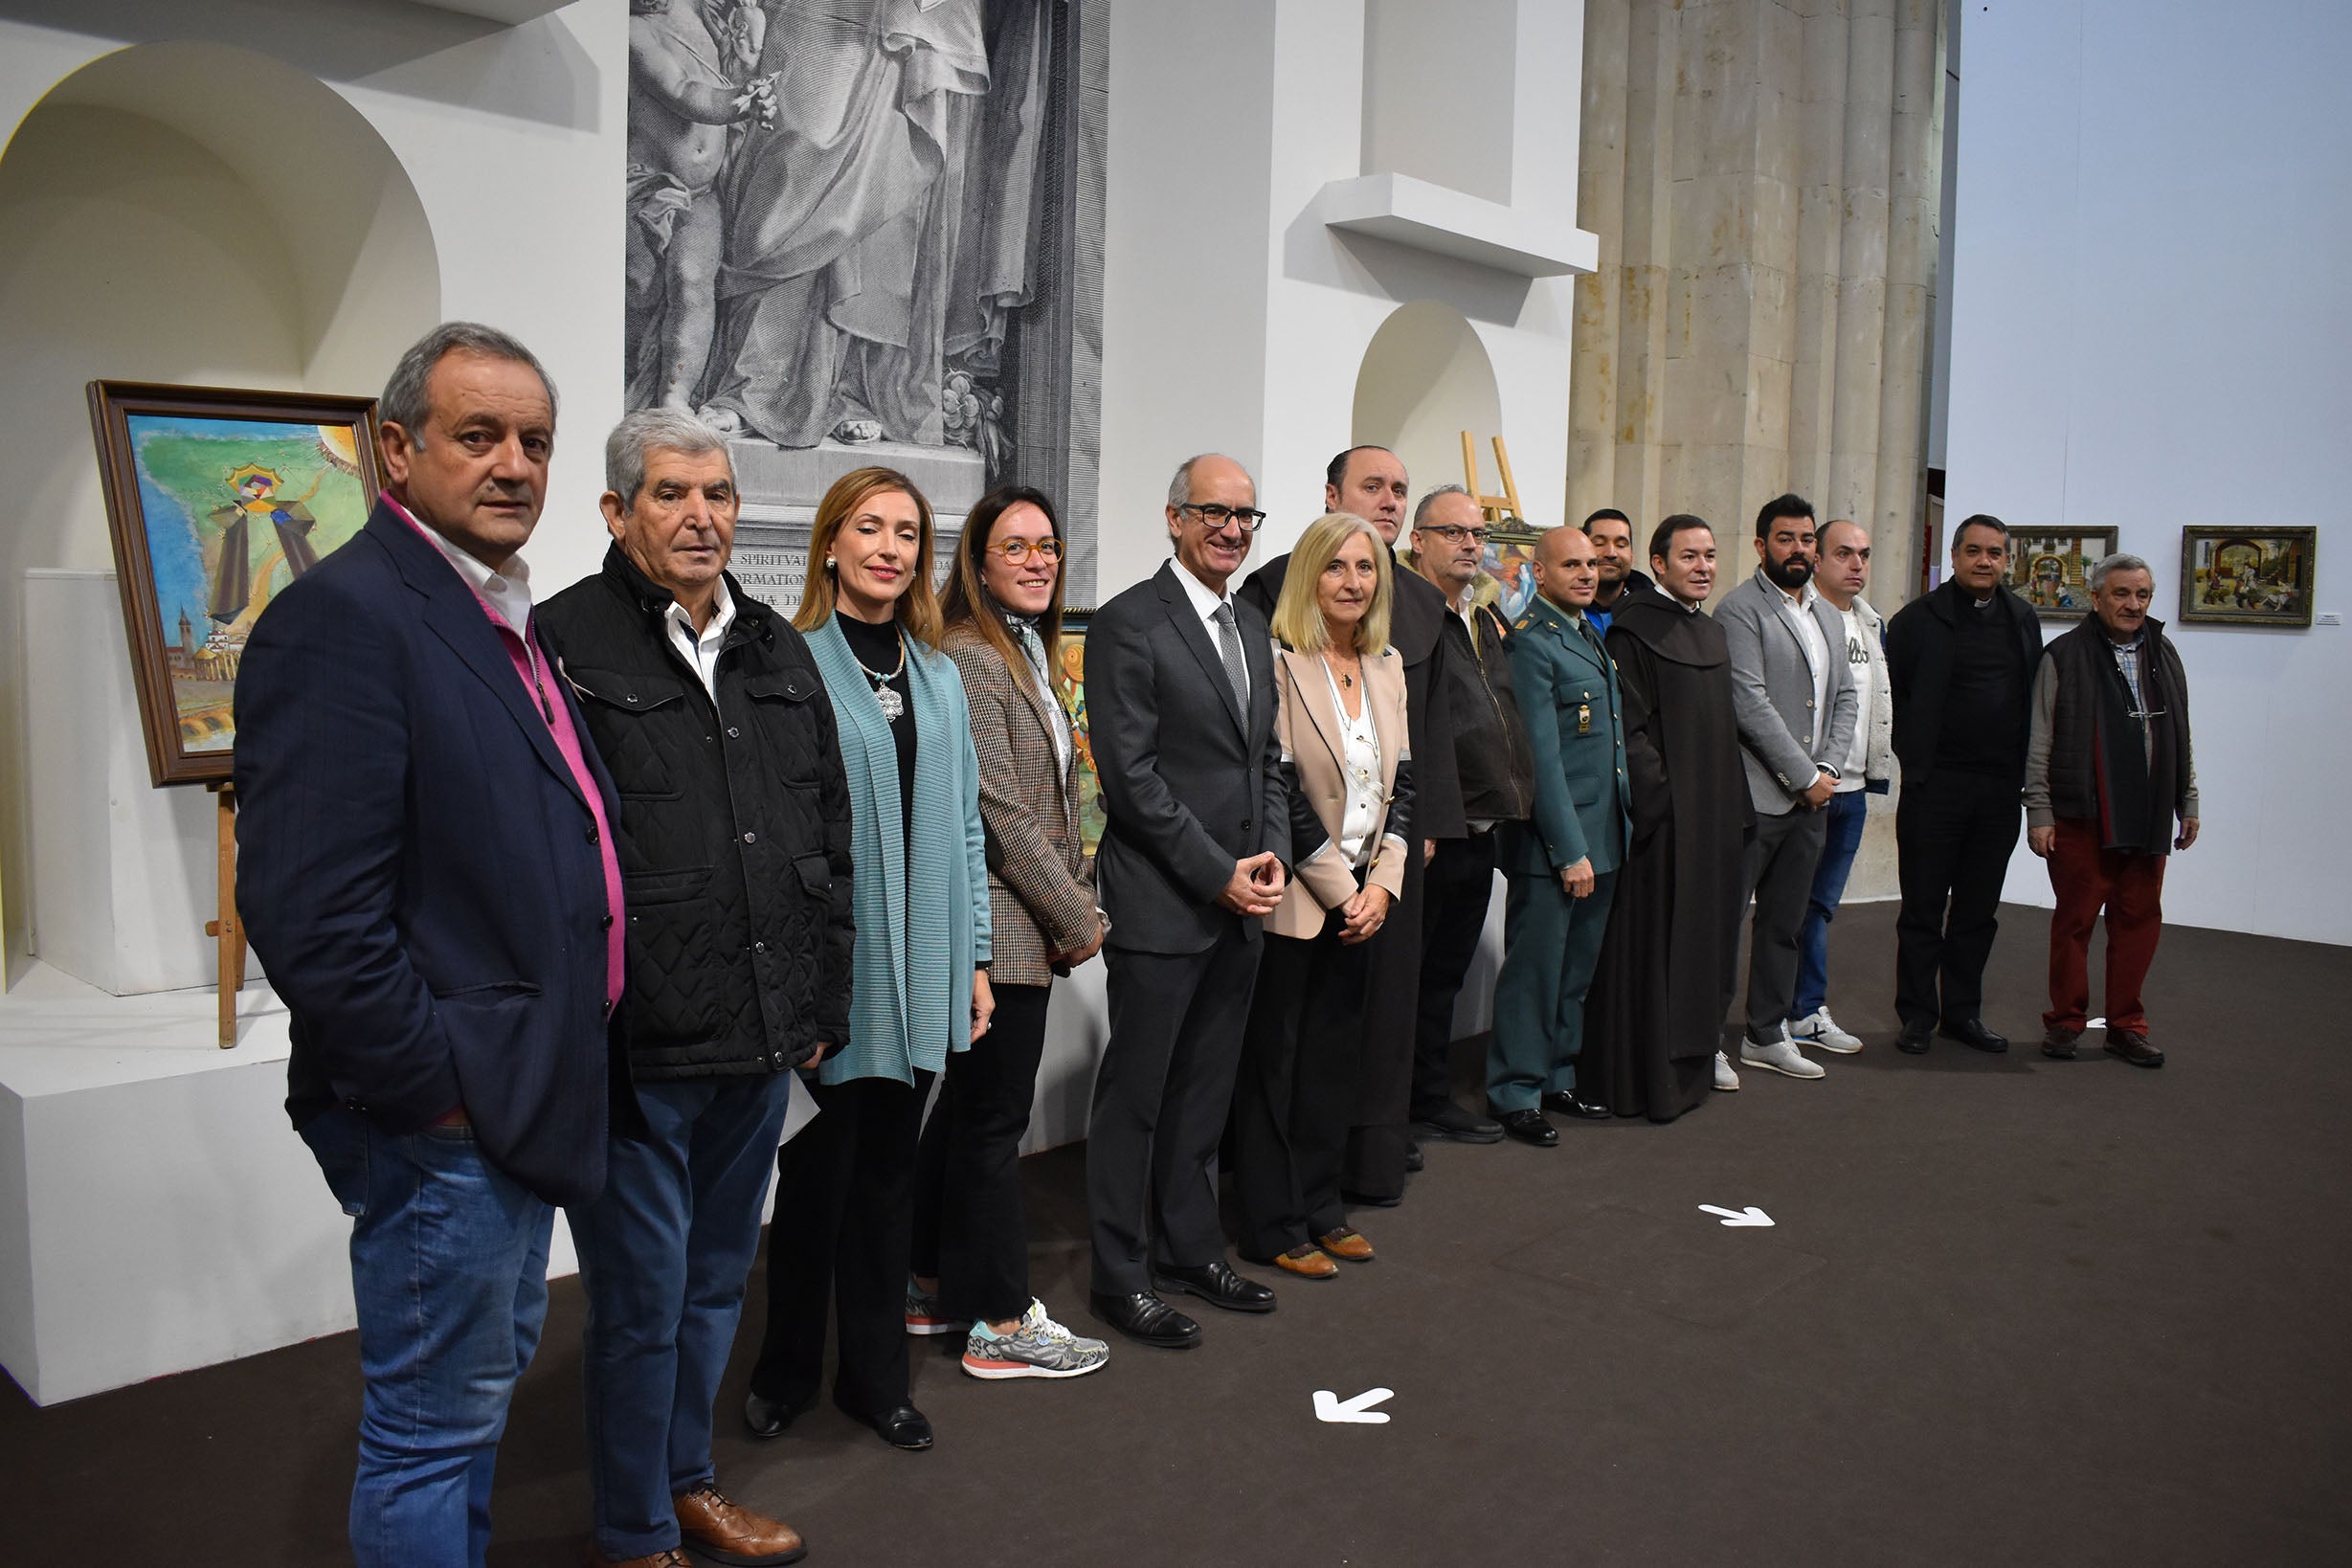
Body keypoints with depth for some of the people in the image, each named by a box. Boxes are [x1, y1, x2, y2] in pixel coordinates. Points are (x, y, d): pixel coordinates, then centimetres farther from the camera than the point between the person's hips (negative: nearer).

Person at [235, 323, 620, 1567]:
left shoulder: (505, 620, 11)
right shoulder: (343, 616, -19)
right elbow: (307, 910, -26)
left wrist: (548, 1073, 15)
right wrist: (431, 1089, -19)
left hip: (517, 1099, 10)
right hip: (437, 1118, -10)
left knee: (491, 1366, 24)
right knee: (433, 1423, 6)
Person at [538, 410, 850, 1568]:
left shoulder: (777, 651, 11)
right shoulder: (564, 642, -9)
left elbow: (830, 836, 15)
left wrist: (821, 1005, 13)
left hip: (762, 1040, 7)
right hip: (635, 1047, -6)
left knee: (717, 1278, 21)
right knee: (642, 1299, 7)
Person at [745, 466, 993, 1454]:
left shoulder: (939, 676, 13)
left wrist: (974, 957, 11)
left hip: (922, 967, 5)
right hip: (828, 960, -5)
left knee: (888, 1169, 14)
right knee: (819, 1174, 6)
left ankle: (875, 1374, 28)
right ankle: (788, 1372, 27)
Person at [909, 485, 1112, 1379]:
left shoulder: (1032, 654, 15)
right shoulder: (966, 657, -15)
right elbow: (1001, 810, -19)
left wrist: (1078, 901, 10)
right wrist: (1077, 920, -13)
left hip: (1029, 926, 10)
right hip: (998, 926, -10)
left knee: (966, 1109, 17)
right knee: (994, 1118, 0)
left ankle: (936, 1288, 30)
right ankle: (1000, 1323, 12)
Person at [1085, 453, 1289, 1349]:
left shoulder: (1251, 627, 15)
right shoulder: (1129, 624, -10)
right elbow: (1130, 773, -15)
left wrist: (1272, 857, 2)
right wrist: (1220, 875, -15)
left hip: (1242, 903, 7)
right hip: (1161, 904, -7)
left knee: (1205, 1091, 16)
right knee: (1135, 1096, 4)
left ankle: (1190, 1250, 30)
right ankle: (1121, 1276, 16)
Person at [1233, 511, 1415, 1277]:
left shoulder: (1388, 667, 9)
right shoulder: (1279, 665, -13)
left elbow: (1400, 784, 10)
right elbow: (1281, 792, -16)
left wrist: (1382, 883, -1)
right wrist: (1341, 891, -12)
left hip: (1361, 898, 7)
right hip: (1294, 898, -7)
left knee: (1334, 1055, 15)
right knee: (1274, 1059, 5)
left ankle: (1320, 1207, 28)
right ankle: (1273, 1226, 15)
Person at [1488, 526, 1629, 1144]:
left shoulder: (1593, 638, 16)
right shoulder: (1531, 642, -12)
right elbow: (1541, 755, -16)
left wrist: (1612, 835, 13)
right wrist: (1569, 849, -17)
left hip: (1603, 835, 9)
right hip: (1551, 841, -8)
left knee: (1578, 969, 15)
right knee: (1534, 970, 0)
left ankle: (1558, 1077, 28)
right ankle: (1516, 1093, 10)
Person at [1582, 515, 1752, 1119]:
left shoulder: (1710, 632, 16)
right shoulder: (1635, 628, -10)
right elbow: (1631, 730, -15)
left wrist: (1737, 806, 15)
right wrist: (1661, 798, -21)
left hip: (1716, 809, 9)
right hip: (1667, 813, -8)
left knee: (1712, 925, 15)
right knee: (1660, 936, -3)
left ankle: (1700, 1048, 28)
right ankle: (1654, 1074, 5)